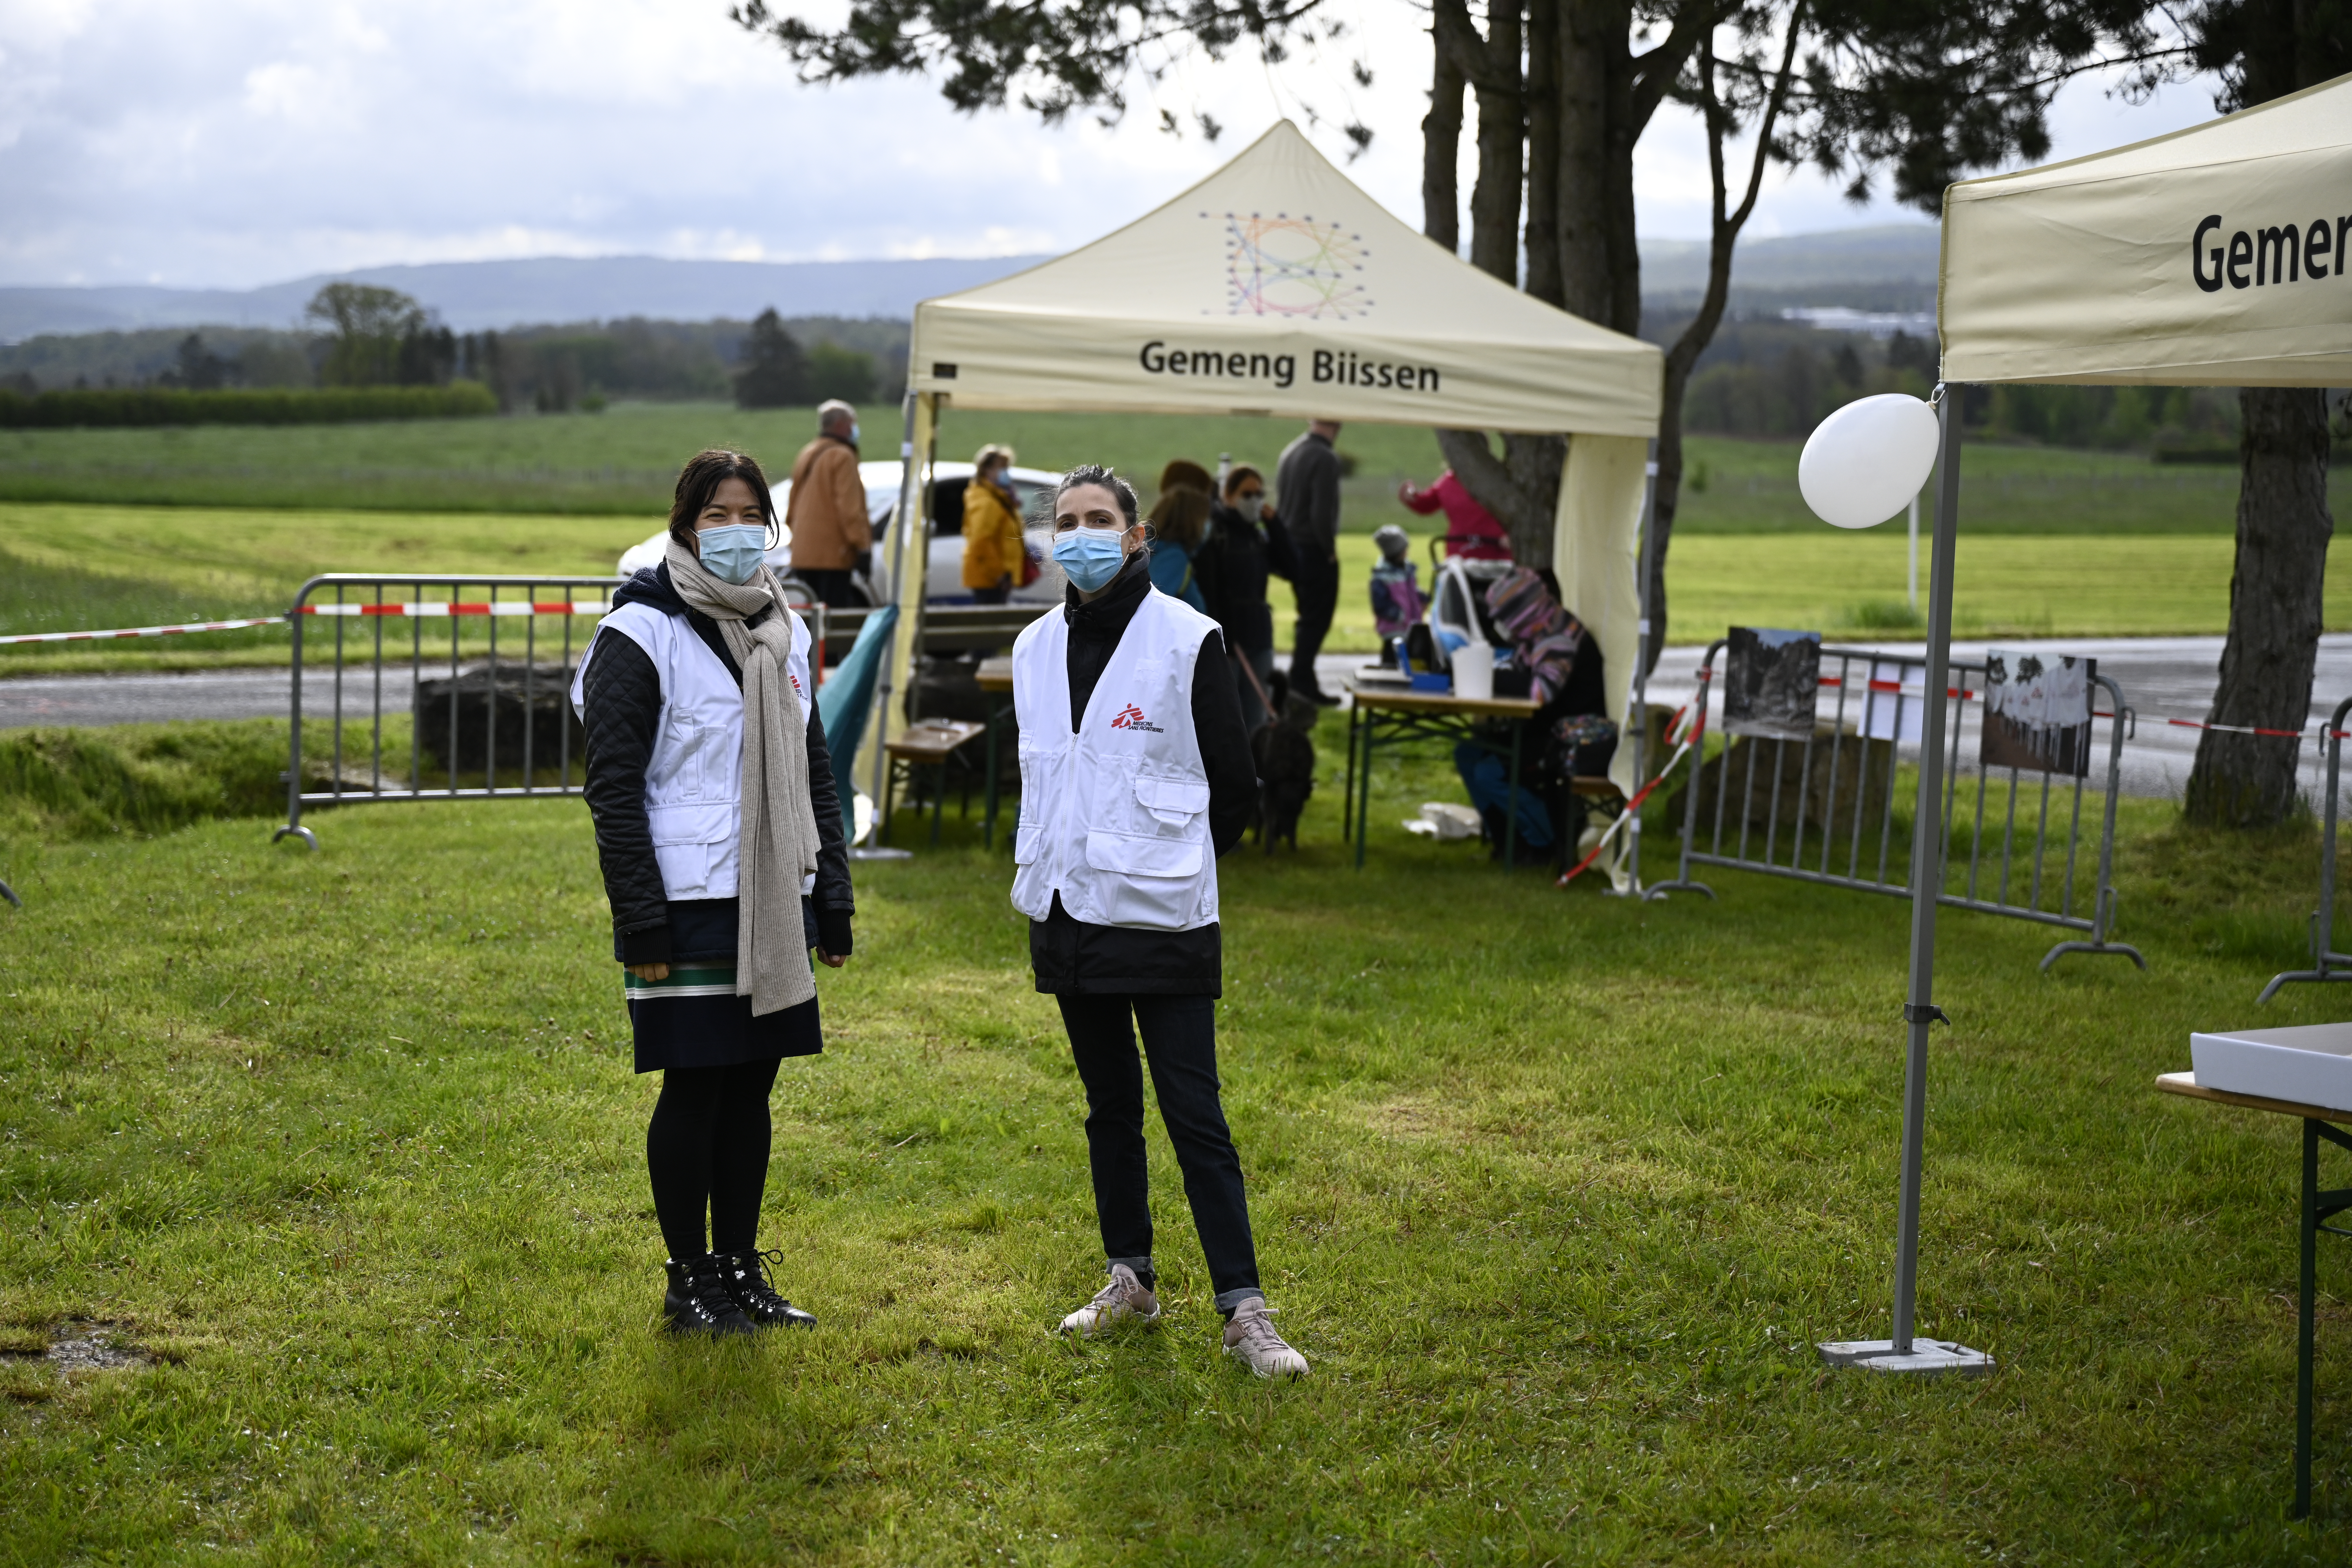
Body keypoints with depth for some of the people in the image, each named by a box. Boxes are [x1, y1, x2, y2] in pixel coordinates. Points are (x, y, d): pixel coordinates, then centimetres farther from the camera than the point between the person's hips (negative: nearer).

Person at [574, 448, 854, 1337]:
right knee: (694, 1088, 1)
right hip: (692, 905, -6)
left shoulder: (785, 632, 12)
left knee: (751, 1085, 11)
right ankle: (690, 1280, 13)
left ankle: (741, 1269, 21)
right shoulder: (643, 633, -8)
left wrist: (834, 900, 14)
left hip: (775, 903, 6)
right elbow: (614, 788, -11)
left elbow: (815, 773, 18)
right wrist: (641, 922, -15)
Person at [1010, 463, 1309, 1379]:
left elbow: (1235, 786, -2)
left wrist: (1170, 867, 2)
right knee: (1110, 1107, 15)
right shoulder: (1037, 648, 8)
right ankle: (1131, 1282, 27)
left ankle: (1243, 1313, -4)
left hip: (1162, 920, -5)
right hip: (1069, 915, 5)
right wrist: (1051, 865, 12)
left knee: (1195, 1116, -7)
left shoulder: (1187, 641, -8)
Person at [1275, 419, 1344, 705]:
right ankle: (1303, 684, 1)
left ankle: (1300, 682, 21)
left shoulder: (1290, 451, 7)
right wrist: (1330, 549, -11)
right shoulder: (1325, 459, -19)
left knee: (1308, 618, 17)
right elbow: (1322, 513, -23)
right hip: (1316, 551, -8)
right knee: (1316, 620, 0)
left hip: (1291, 545, 8)